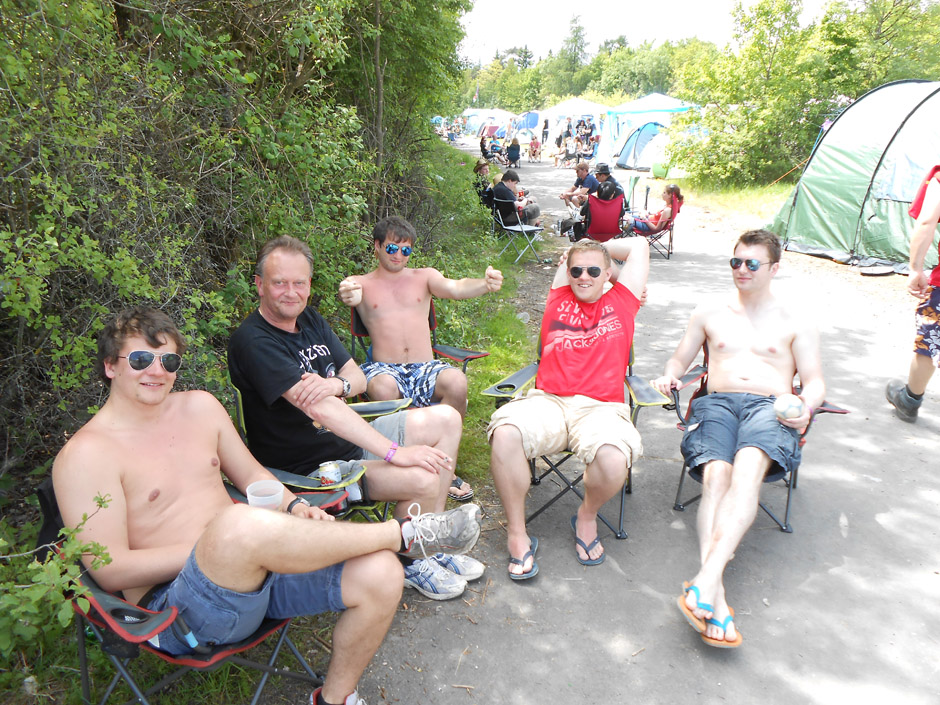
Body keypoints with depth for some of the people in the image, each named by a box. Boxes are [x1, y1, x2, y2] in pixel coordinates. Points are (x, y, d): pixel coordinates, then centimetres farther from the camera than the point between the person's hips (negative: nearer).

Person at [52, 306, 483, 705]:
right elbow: (110, 571, -12)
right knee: (239, 524, -40)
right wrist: (219, 543, -17)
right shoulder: (85, 455, -7)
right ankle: (406, 533, -20)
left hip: (256, 570, 6)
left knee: (379, 576, -15)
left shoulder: (199, 406, 10)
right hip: (174, 606, -6)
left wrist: (293, 507, -3)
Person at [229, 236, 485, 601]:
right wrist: (395, 452, -33)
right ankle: (408, 563, 6)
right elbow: (318, 409, -30)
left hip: (350, 436, 9)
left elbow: (358, 377, 8)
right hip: (312, 467, -9)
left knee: (445, 419, 0)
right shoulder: (253, 341, -21)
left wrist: (338, 384, -19)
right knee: (422, 479, -26)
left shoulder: (310, 319, 7)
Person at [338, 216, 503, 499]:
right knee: (384, 388, -38)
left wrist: (485, 284, -26)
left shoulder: (424, 276, 18)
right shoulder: (362, 283, 14)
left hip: (425, 368, 2)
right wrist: (348, 296, -39)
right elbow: (352, 295, -11)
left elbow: (455, 288, -2)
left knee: (456, 381, -31)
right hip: (384, 368, -1)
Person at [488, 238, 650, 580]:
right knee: (505, 432, -32)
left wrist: (599, 249, 30)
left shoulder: (620, 302, 18)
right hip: (547, 401, 1)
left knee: (613, 458, -35)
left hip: (600, 407, -1)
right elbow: (565, 259, 30)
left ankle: (587, 516, 2)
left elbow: (639, 246, 24)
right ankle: (517, 534, -13)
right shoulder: (559, 301, 20)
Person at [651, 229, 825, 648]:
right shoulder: (710, 313, 25)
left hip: (770, 407, -1)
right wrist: (669, 377, 3)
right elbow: (680, 358, 28)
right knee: (716, 477, -31)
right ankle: (715, 595, -44)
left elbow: (814, 382, 15)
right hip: (717, 402, 1)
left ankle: (706, 577, -50)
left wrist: (805, 405, -9)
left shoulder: (795, 324, 21)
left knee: (748, 468, -37)